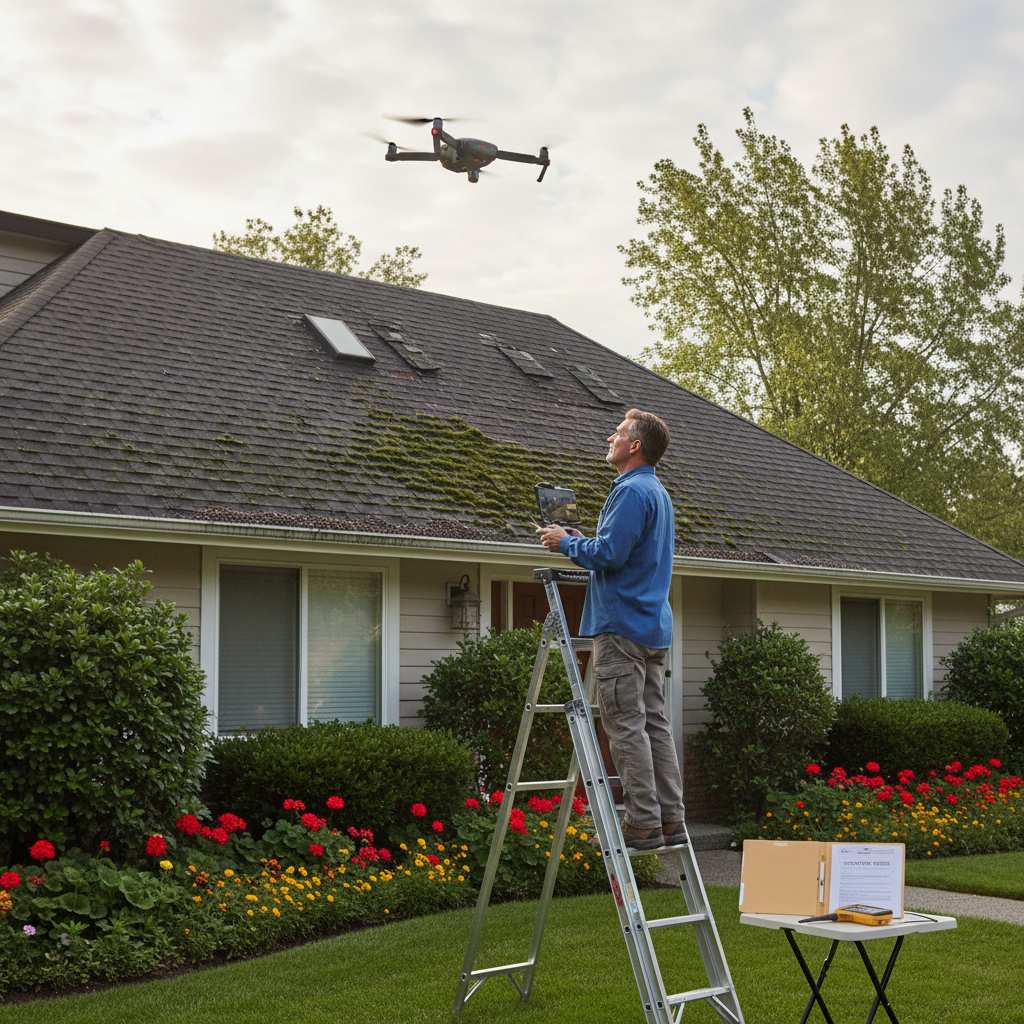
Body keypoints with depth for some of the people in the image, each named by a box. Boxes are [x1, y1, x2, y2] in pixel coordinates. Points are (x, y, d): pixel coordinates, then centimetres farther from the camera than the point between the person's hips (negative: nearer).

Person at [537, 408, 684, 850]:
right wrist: (579, 541, 17)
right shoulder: (658, 492, 20)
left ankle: (643, 822, -6)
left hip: (622, 625, -10)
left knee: (627, 728, -7)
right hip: (654, 627, 10)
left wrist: (567, 543, -4)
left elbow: (608, 553, -21)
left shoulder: (631, 491, -14)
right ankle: (670, 820, 11)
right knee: (655, 723, 10)